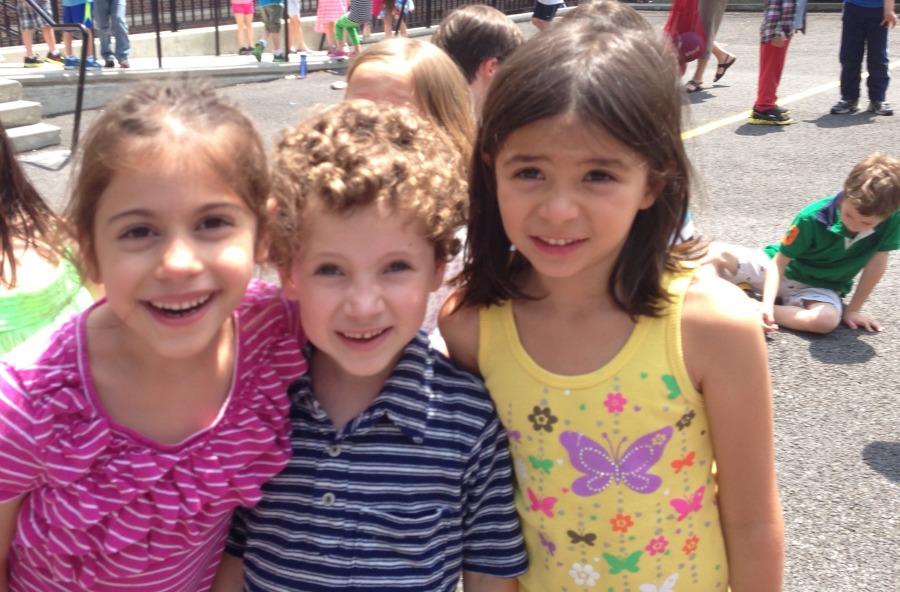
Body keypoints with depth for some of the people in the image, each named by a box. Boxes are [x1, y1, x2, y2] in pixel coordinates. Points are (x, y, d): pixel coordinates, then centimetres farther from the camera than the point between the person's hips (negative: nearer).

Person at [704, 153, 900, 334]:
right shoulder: (812, 218, -26)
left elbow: (877, 264, -13)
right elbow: (780, 261, -22)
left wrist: (853, 309, -11)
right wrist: (767, 303, -35)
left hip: (818, 287, 1)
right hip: (780, 271, -1)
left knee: (827, 320, -37)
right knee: (717, 252, -20)